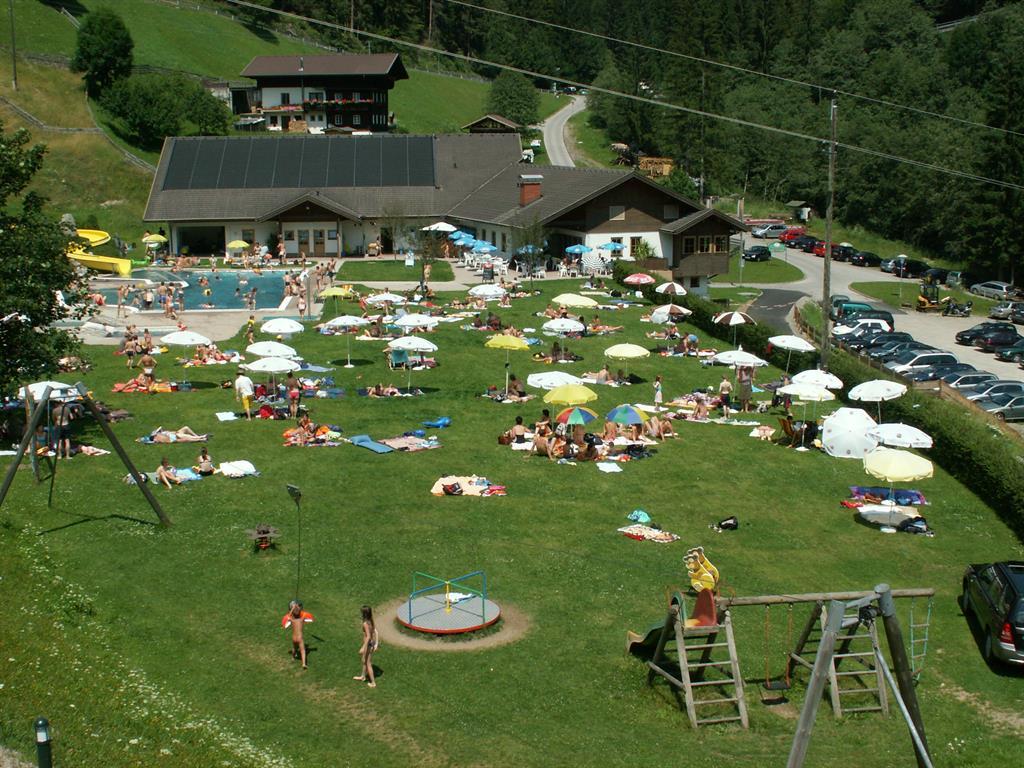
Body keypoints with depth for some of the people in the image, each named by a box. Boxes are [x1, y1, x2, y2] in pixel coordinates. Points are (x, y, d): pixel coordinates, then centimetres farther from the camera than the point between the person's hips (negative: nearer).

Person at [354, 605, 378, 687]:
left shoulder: (365, 624, -26)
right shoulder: (371, 621, -3)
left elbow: (368, 637, -27)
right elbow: (376, 632, 3)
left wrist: (363, 648, -21)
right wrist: (376, 643, 12)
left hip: (368, 645, -8)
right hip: (372, 643, 8)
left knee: (368, 664, 9)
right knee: (364, 660, 28)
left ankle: (373, 683, 20)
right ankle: (363, 676, 49)